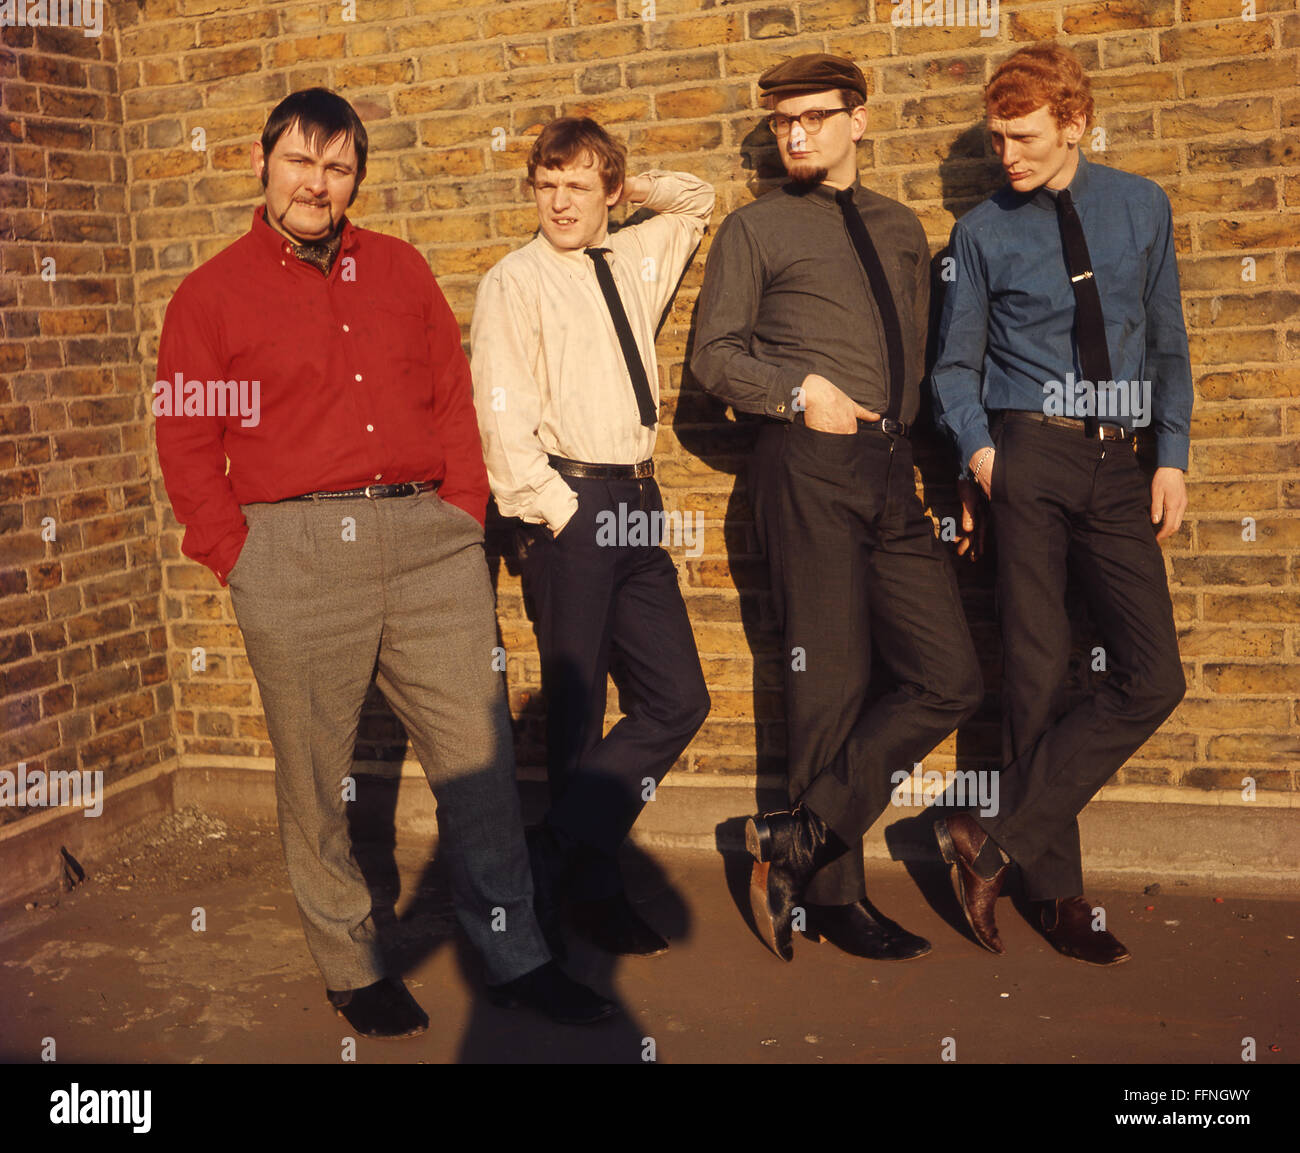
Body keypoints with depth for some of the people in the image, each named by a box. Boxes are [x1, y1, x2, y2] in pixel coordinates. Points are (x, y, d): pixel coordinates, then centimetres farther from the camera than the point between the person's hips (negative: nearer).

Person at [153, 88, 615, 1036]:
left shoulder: (400, 271, 14)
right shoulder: (211, 295, 6)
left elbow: (453, 399, 14)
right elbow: (185, 447, 4)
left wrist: (464, 515, 5)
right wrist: (242, 559, -3)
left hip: (428, 540, 3)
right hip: (296, 551, -2)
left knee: (480, 751, 3)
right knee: (316, 774, 4)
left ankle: (515, 956, 16)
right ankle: (353, 967, 21)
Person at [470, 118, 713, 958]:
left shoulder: (634, 260, 15)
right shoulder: (515, 282, -3)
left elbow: (697, 202, 34)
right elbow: (504, 416, -10)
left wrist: (629, 188, 19)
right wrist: (557, 511, -13)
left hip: (636, 502, 7)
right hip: (569, 505, -6)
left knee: (679, 699, 2)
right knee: (578, 708, 2)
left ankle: (561, 857, 11)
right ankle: (592, 886, 17)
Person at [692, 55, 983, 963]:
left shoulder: (901, 229, 21)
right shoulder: (757, 228, 7)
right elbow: (714, 355, 1)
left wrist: (911, 443, 14)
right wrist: (802, 392, -12)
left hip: (891, 472, 6)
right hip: (809, 469, -5)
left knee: (951, 680, -1)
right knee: (832, 684, -3)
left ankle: (802, 837, 5)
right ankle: (835, 893, 12)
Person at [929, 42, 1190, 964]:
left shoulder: (1142, 208, 11)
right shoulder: (984, 233, 5)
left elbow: (1167, 341, 13)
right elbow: (957, 364, 8)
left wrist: (1172, 457, 4)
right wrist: (979, 452, -9)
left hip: (1118, 464, 3)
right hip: (1029, 455, -3)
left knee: (1155, 676, -9)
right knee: (1039, 674, -1)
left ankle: (996, 843, -2)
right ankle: (1057, 887, 11)